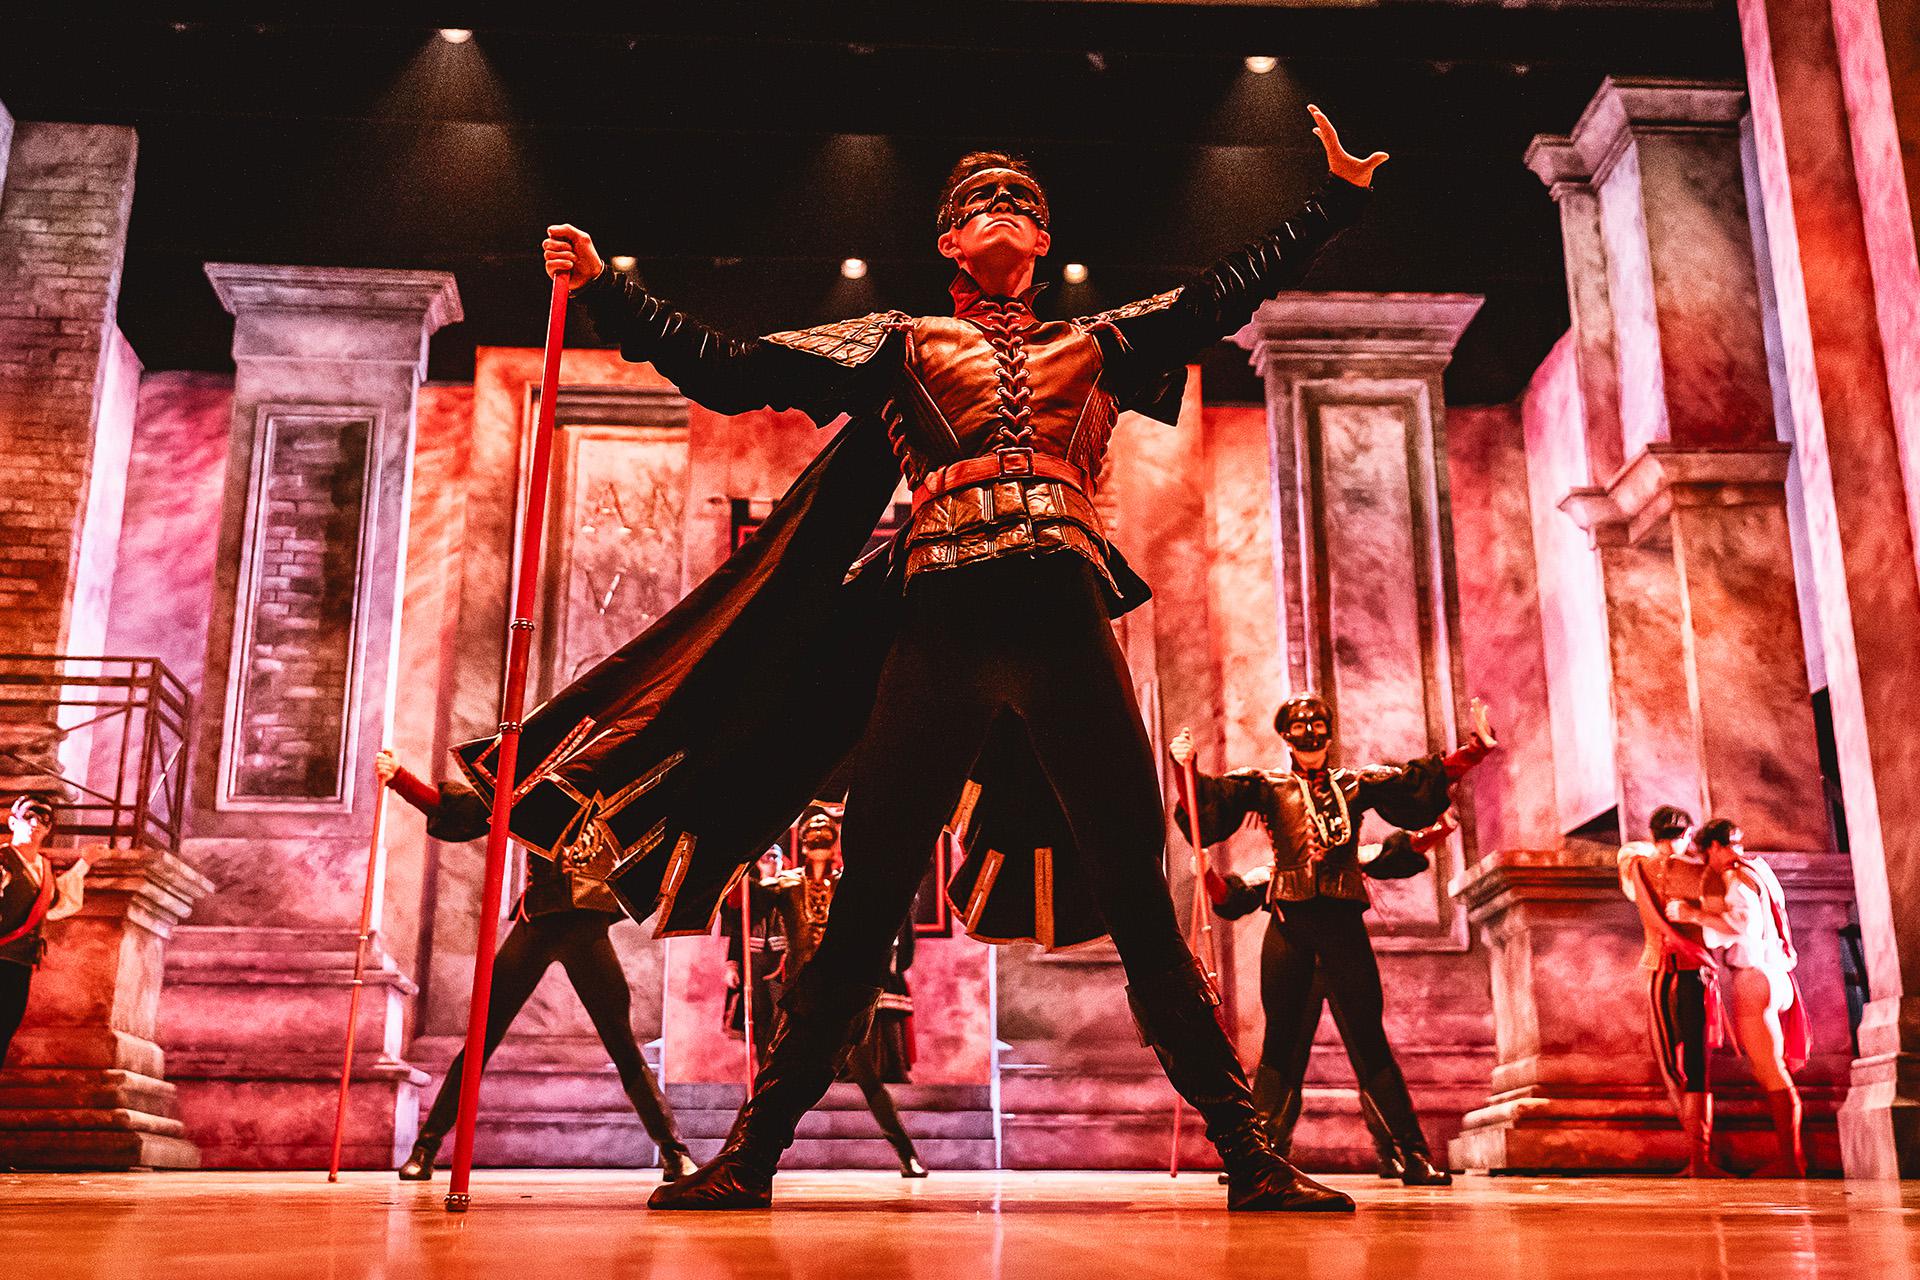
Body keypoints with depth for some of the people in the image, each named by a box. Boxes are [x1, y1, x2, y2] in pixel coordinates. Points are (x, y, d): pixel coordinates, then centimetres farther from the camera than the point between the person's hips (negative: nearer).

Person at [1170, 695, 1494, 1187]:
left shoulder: (1357, 785, 16)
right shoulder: (1266, 786, 11)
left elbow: (1425, 781, 15)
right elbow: (1211, 801, -2)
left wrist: (1474, 749, 9)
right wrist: (1188, 771, -20)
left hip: (1343, 921, 1)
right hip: (1289, 921, -1)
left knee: (1368, 1036, -1)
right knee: (1281, 1039, 0)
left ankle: (1413, 1152, 2)